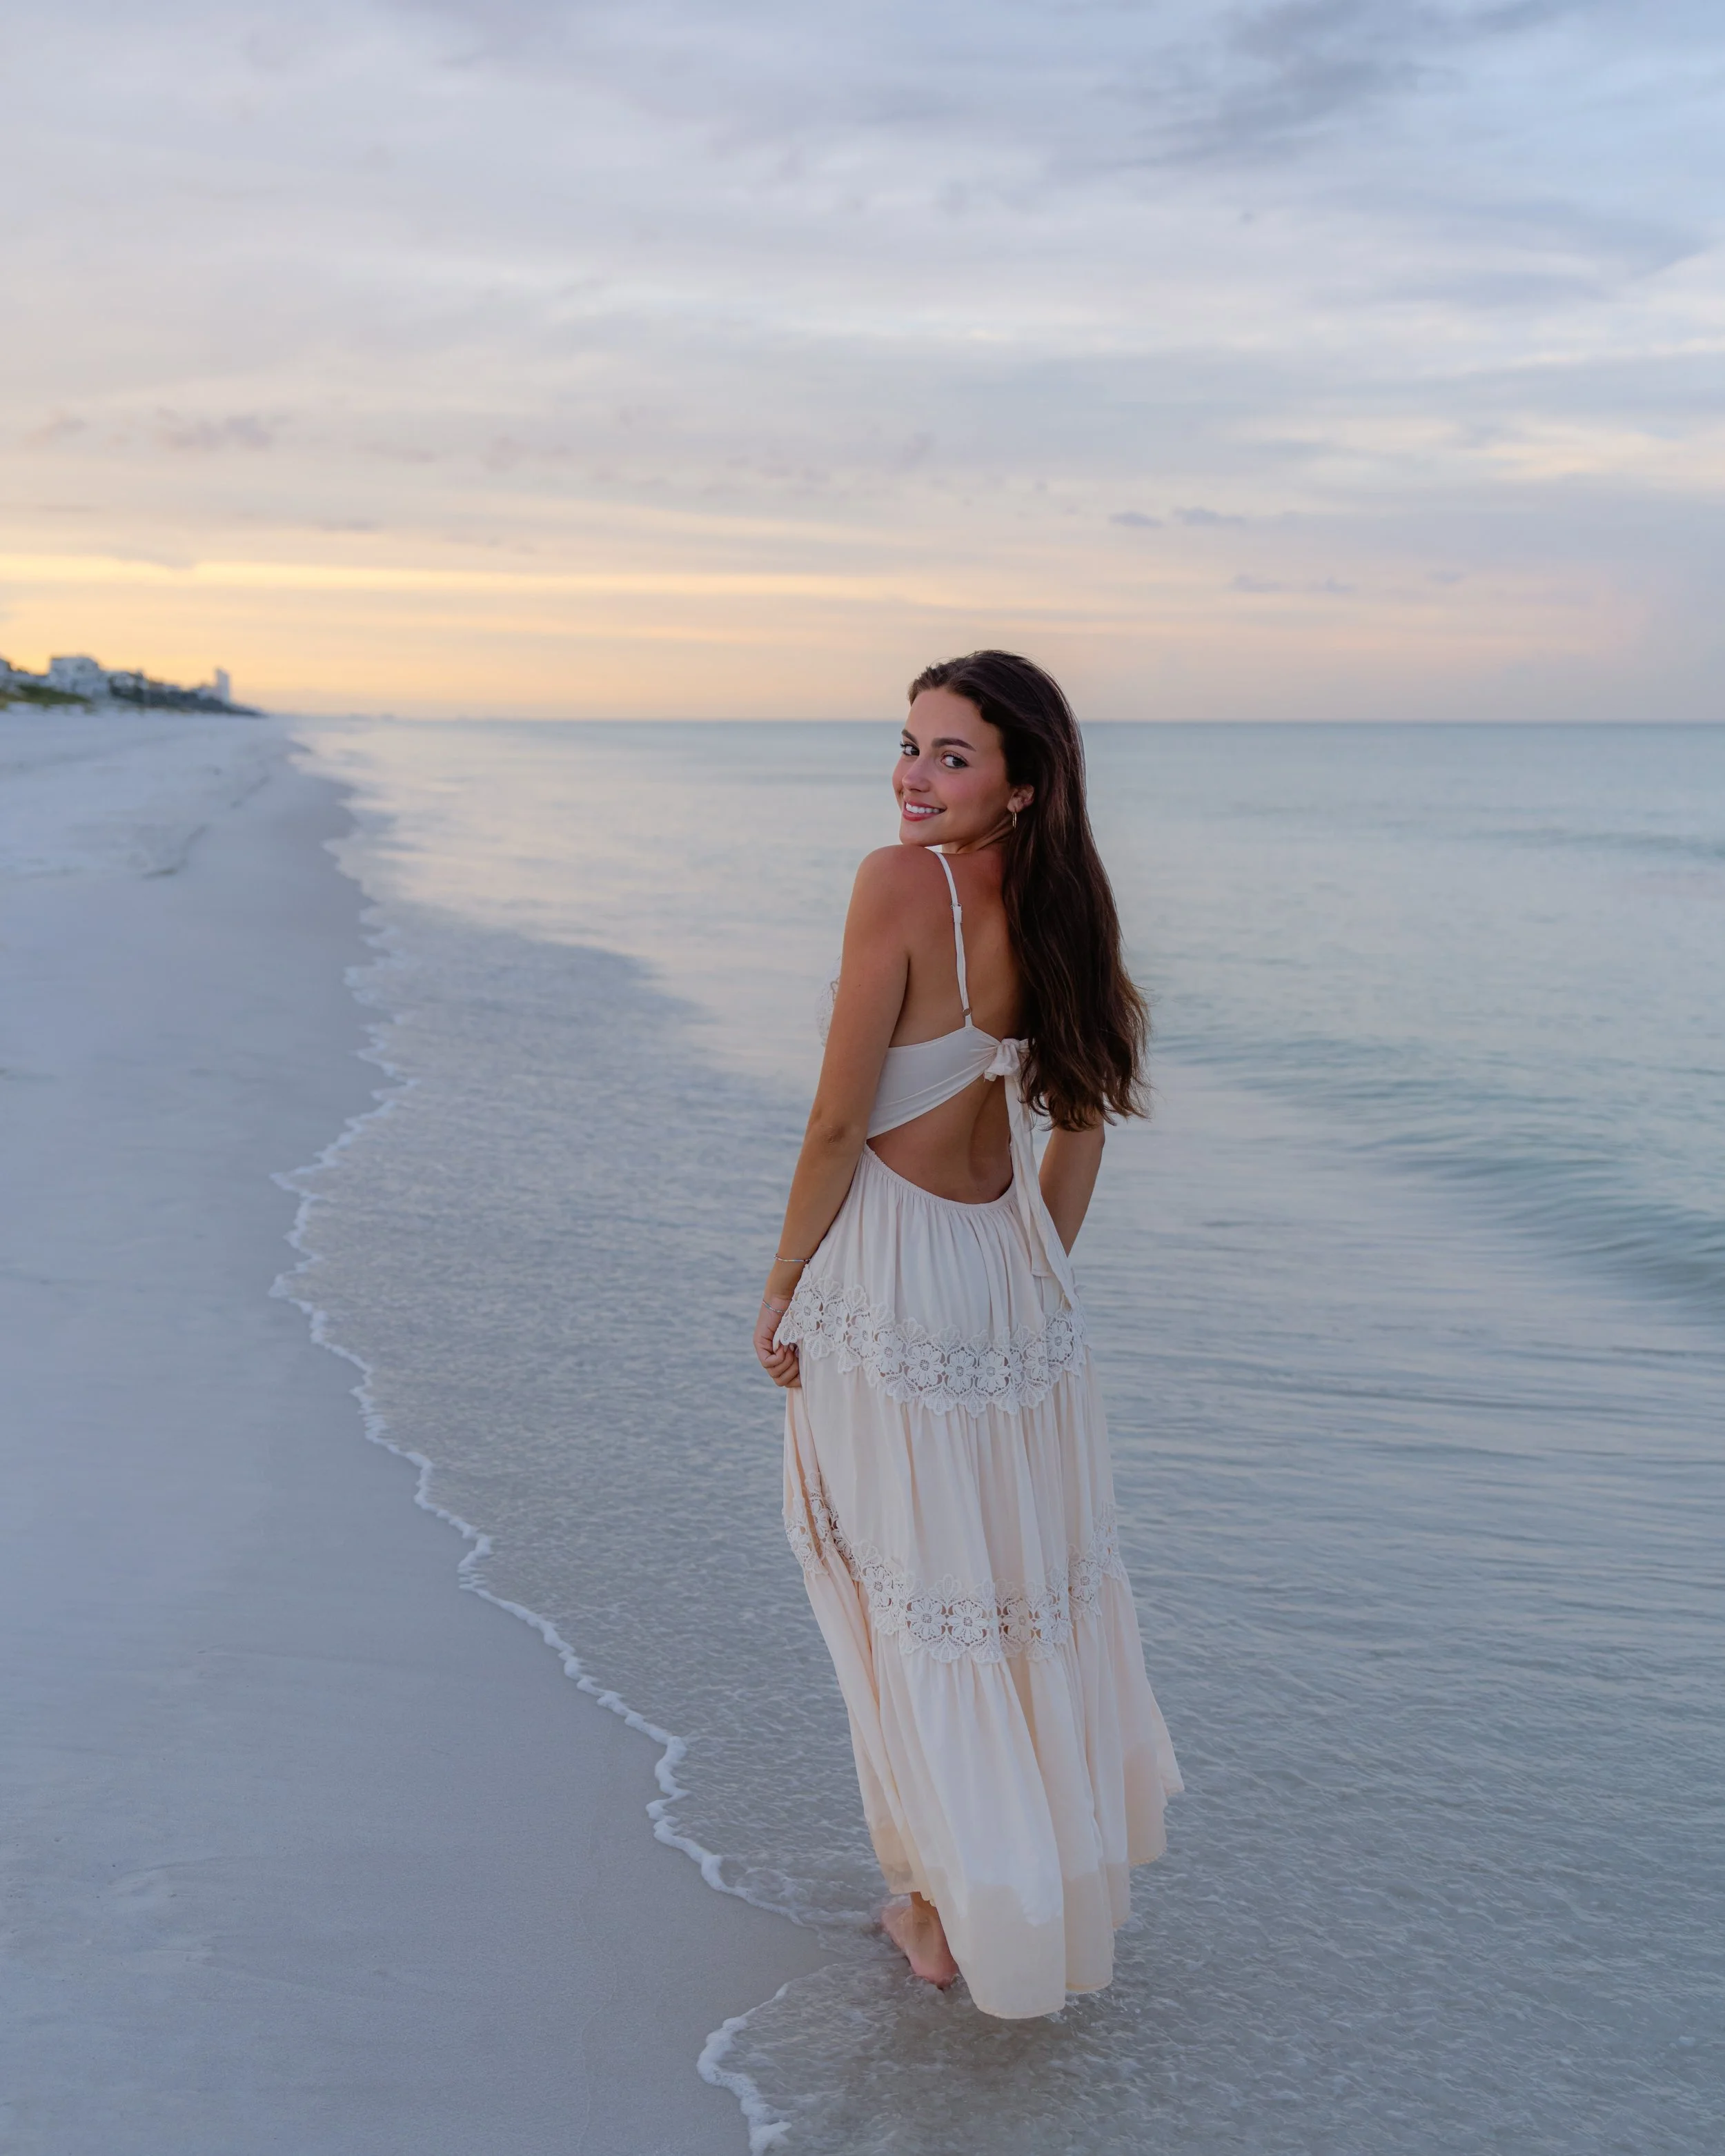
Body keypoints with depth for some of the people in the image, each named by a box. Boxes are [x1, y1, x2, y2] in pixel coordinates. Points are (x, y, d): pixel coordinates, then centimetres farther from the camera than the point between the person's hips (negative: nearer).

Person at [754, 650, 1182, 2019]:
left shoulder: (900, 884, -20)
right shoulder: (1061, 904, 1)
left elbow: (841, 1122, -18)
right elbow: (1086, 1112, 9)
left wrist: (783, 1285, -6)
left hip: (890, 1272, -7)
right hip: (1012, 1260, 7)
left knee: (916, 1589, 9)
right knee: (1034, 1567, 21)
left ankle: (955, 1908, 24)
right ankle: (1077, 1851, 40)